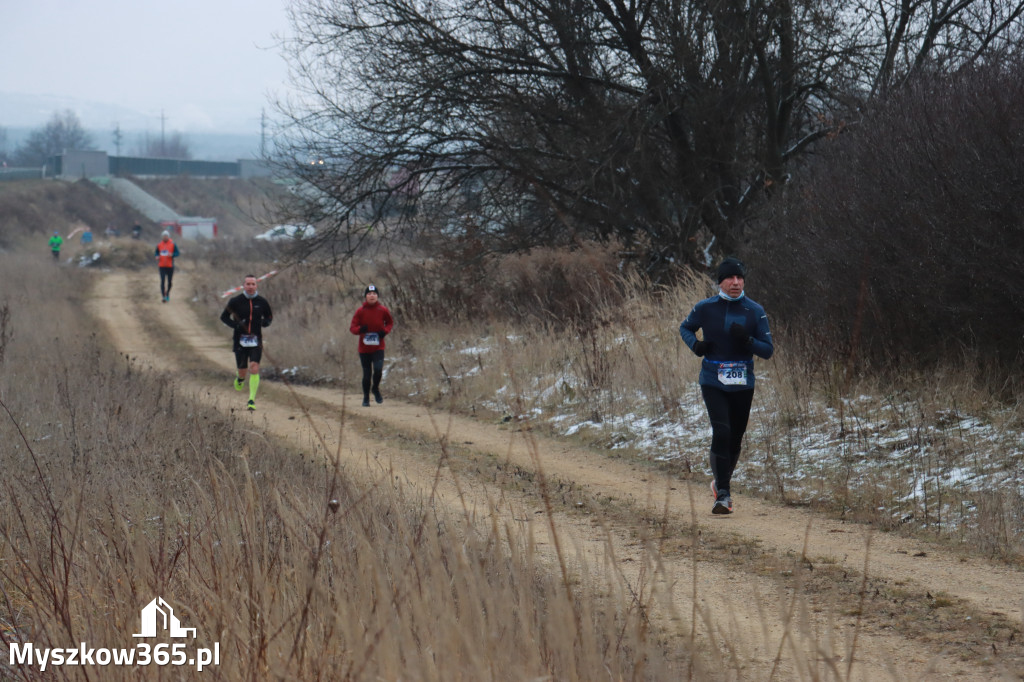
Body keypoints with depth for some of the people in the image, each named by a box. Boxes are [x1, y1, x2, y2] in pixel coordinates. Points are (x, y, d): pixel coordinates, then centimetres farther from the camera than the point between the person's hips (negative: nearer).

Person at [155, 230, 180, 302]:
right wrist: (157, 256, -7)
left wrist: (172, 255, -19)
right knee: (162, 281, -10)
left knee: (169, 281, 6)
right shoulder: (159, 245, 6)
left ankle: (167, 294, 28)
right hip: (162, 266, 0)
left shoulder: (173, 245, 0)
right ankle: (163, 296, -13)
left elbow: (177, 253, 1)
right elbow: (156, 253, 16)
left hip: (170, 266, 0)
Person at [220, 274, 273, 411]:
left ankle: (252, 400, -11)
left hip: (256, 341, 0)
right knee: (242, 370, 4)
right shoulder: (235, 301, -3)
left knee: (254, 368, -15)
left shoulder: (262, 302, 2)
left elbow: (269, 317, 17)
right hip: (240, 340, 0)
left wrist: (266, 322, -7)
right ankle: (240, 379, 44)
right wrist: (236, 324, -13)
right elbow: (224, 317, 5)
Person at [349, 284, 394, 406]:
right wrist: (360, 329, -24)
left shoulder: (383, 310, -2)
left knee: (378, 370, -18)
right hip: (364, 348, 0)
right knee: (367, 374, 5)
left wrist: (385, 331, -8)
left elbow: (390, 323, 13)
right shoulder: (360, 311, -4)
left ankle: (376, 388, 12)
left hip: (378, 347, 0)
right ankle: (366, 398, 23)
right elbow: (352, 327, -1)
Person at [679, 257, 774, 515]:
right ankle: (723, 494, -15)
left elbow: (768, 350, 0)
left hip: (743, 385, 2)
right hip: (713, 383, -2)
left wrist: (747, 340, -20)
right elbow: (685, 328, 16)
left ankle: (721, 482, 36)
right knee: (721, 432, -18)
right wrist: (695, 344, -5)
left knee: (735, 438, 10)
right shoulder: (705, 308, -2)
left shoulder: (755, 311, -2)